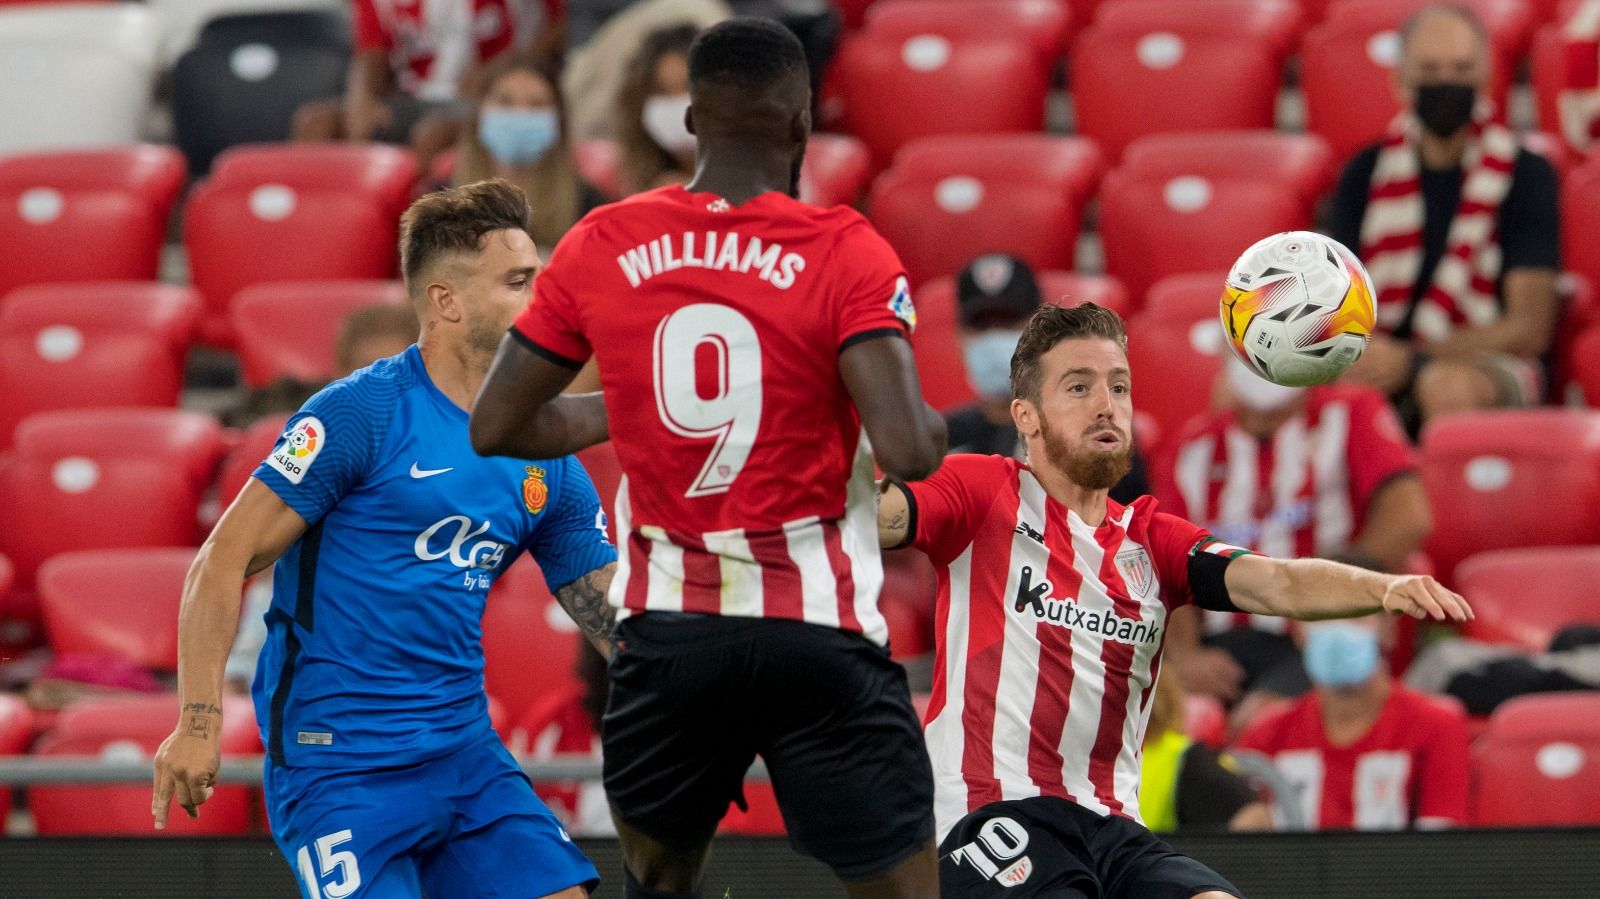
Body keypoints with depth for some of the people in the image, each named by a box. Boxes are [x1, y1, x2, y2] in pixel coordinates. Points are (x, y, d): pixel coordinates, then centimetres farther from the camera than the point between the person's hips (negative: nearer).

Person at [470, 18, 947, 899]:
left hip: (664, 632, 3)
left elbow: (495, 427, 7)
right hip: (817, 635, -3)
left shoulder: (601, 246, 1)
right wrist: (935, 428, 4)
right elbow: (907, 451, -19)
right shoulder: (846, 254, -9)